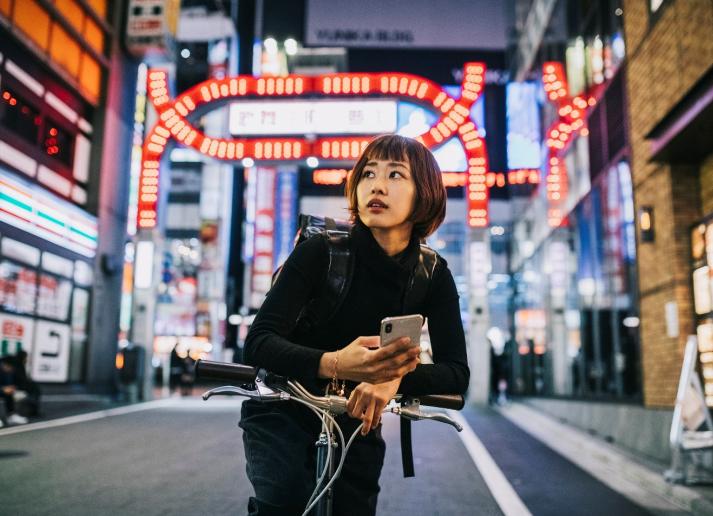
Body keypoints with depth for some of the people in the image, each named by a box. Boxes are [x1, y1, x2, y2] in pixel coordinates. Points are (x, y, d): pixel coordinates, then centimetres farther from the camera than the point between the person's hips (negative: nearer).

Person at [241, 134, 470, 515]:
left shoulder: (433, 276, -11)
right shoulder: (319, 252, -21)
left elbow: (456, 373, -16)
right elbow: (258, 341, -28)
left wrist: (394, 377, -38)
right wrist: (333, 364, -48)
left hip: (357, 422, 4)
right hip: (282, 412, -3)